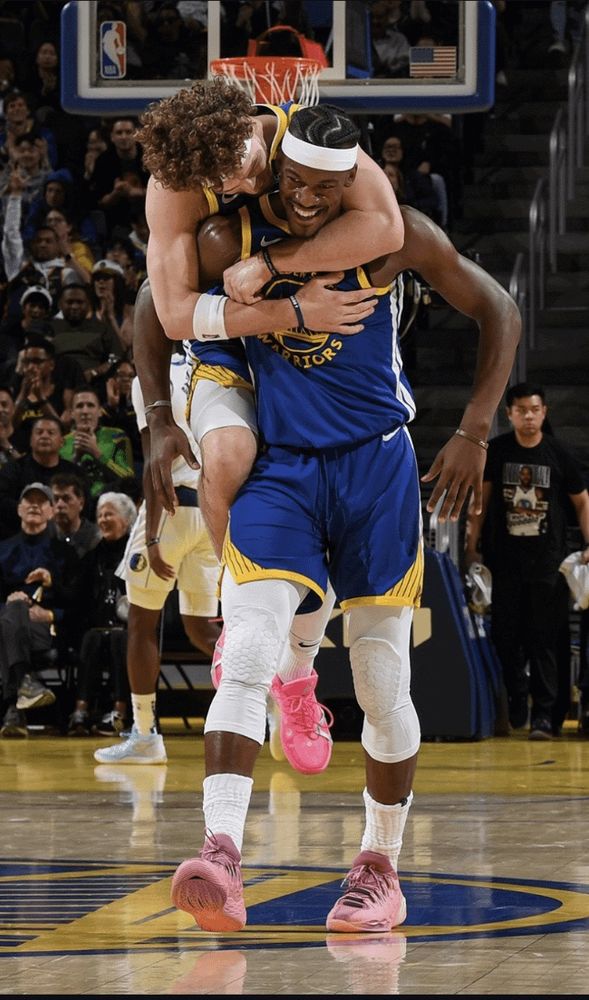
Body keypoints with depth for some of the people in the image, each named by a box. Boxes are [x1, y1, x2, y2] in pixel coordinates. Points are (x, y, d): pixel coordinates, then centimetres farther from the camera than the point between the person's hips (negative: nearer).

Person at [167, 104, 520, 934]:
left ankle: (381, 870, 20)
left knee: (383, 685, 4)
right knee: (246, 656, -21)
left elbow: (500, 312, -1)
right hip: (278, 467, 0)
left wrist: (474, 435, -6)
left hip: (375, 467, 0)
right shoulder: (232, 238, -7)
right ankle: (221, 855, -31)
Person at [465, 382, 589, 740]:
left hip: (547, 561, -2)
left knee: (544, 640, -3)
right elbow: (482, 498, 9)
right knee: (505, 637, 4)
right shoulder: (495, 451, 1)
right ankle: (516, 706, 20)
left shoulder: (558, 454, -3)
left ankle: (544, 715, -2)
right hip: (505, 559, 2)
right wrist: (472, 546, 5)